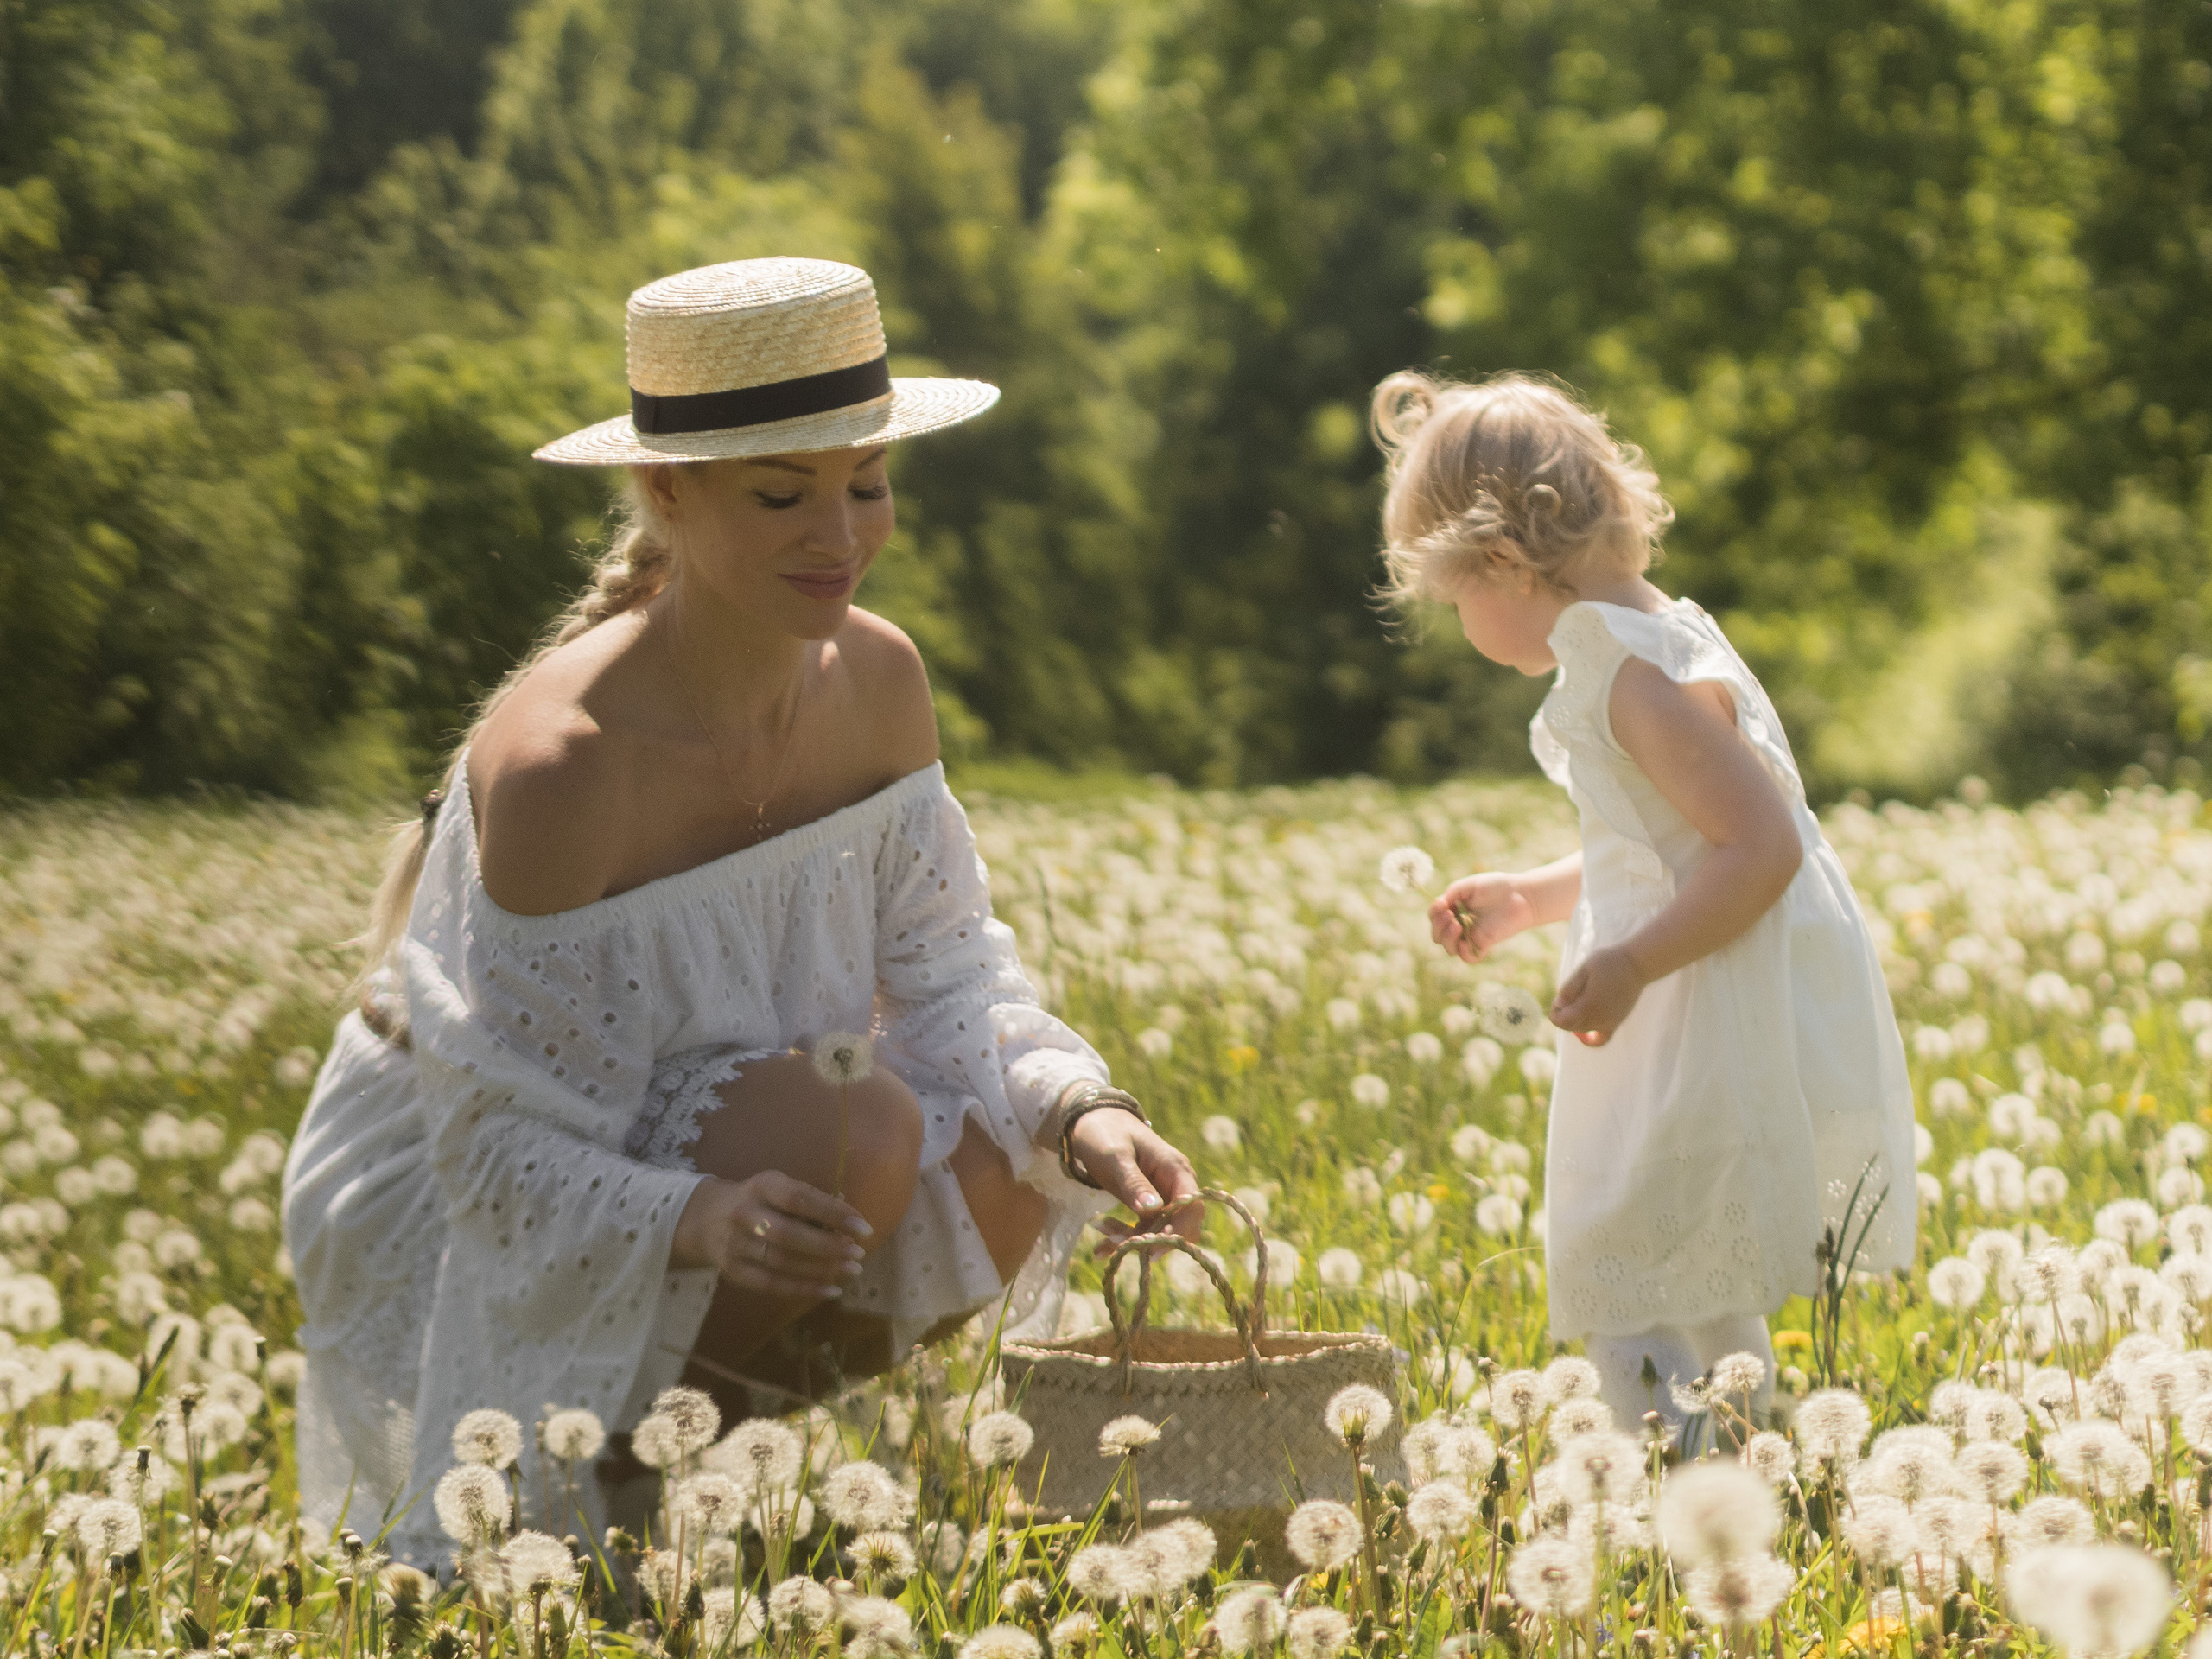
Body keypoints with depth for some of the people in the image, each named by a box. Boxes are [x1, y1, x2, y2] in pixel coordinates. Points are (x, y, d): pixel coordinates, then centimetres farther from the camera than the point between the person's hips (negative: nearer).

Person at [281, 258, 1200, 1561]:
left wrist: (1082, 1111, -24)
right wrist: (700, 1220, -45)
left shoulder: (878, 681, -9)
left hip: (686, 1142, 7)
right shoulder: (560, 758, -30)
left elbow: (950, 986, -4)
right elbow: (508, 1159, -26)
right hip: (454, 1227, -7)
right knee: (848, 1126, -29)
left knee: (1000, 1189, -17)